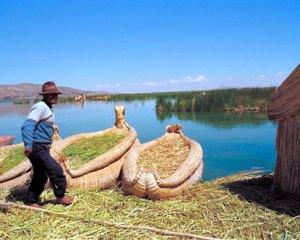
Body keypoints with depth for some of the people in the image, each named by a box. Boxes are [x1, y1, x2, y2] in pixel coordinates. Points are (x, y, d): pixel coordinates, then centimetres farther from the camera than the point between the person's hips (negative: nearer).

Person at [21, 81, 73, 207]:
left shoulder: (47, 108, 15)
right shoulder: (40, 107, -14)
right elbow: (27, 126, -24)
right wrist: (28, 145, -33)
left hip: (42, 147, 10)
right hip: (37, 147, -10)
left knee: (41, 176, 15)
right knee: (55, 170, -7)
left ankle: (31, 201, 27)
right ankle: (60, 196, 10)